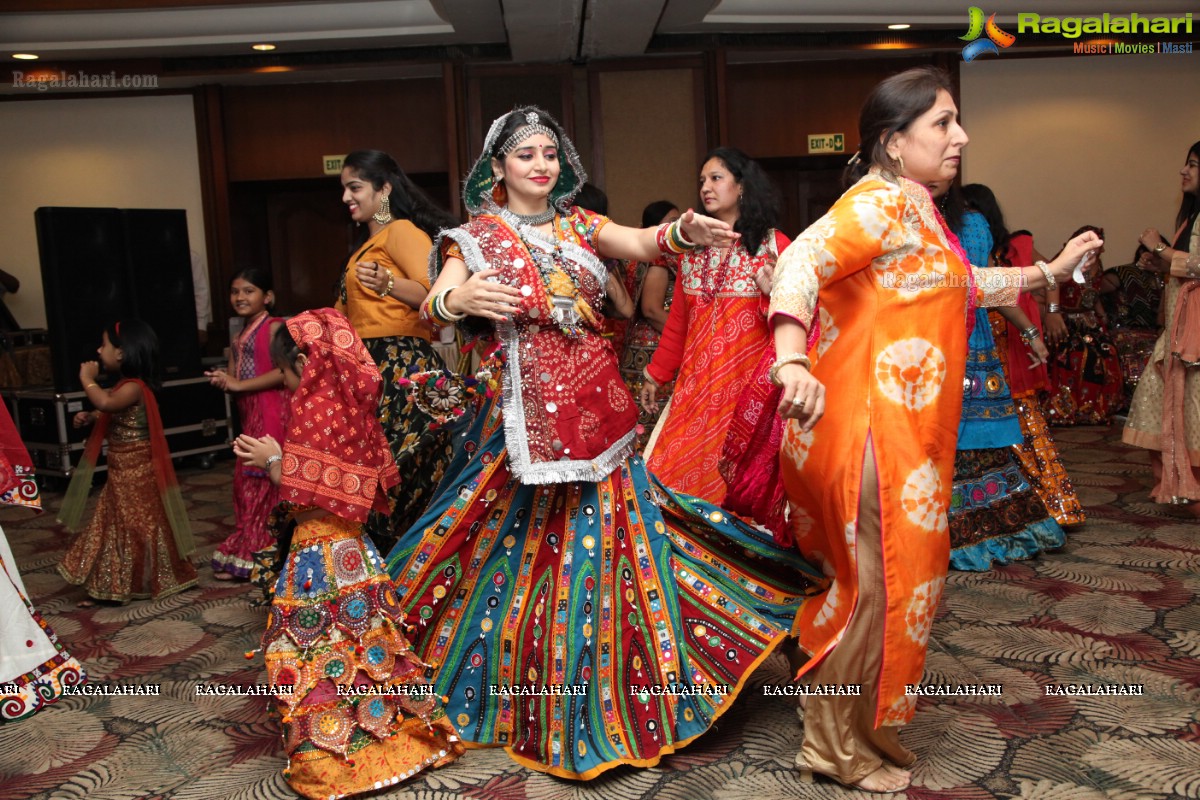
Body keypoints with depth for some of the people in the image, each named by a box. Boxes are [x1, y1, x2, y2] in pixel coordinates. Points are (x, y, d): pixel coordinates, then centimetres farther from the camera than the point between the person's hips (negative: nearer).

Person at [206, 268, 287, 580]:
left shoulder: (274, 327, -8)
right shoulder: (240, 336, 19)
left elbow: (283, 371, -21)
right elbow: (235, 377, 21)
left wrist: (239, 384, -16)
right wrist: (223, 380, -4)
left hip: (271, 412, -9)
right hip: (249, 417, 9)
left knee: (263, 482, -6)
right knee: (246, 483, 11)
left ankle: (255, 556, 3)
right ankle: (242, 557, 20)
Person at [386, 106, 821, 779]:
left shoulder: (579, 224, 12)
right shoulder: (476, 236, 1)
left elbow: (642, 242, -3)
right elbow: (434, 305, -15)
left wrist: (683, 231, -25)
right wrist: (459, 300, -38)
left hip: (598, 404, 4)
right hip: (527, 412, -4)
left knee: (609, 535, 8)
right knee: (528, 542, 0)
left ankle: (622, 691, 27)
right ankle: (535, 700, 19)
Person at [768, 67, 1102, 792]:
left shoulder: (915, 209, 18)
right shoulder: (882, 201, -13)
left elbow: (964, 287, 32)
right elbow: (802, 259, -30)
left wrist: (1050, 272, 33)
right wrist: (792, 358, -45)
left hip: (903, 427, 10)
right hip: (875, 427, -10)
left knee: (874, 577, 19)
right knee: (882, 582, 1)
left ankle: (844, 725, 36)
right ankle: (842, 750, 19)